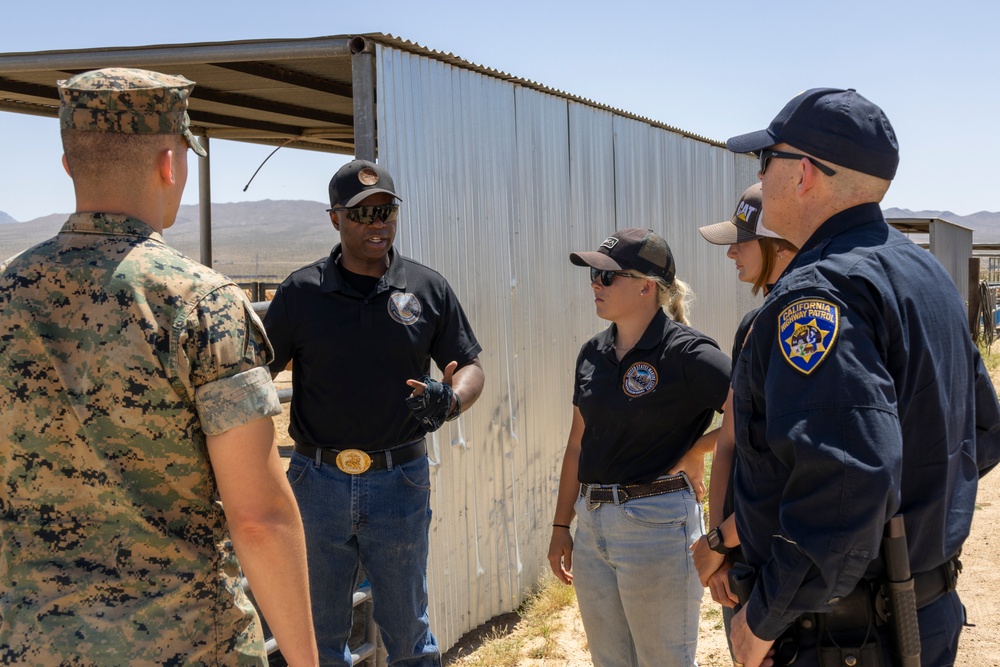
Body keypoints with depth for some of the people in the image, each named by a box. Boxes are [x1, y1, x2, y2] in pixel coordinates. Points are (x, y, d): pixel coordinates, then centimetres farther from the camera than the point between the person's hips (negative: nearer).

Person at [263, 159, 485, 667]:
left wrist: (450, 401, -15)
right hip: (318, 482, 0)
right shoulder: (301, 292, 0)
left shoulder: (428, 289, 2)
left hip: (400, 482, 0)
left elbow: (470, 367, 7)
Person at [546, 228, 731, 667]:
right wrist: (561, 526, 13)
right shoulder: (592, 354, 8)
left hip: (657, 523, -7)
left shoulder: (685, 352, -14)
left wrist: (697, 451, -11)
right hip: (592, 524, 7)